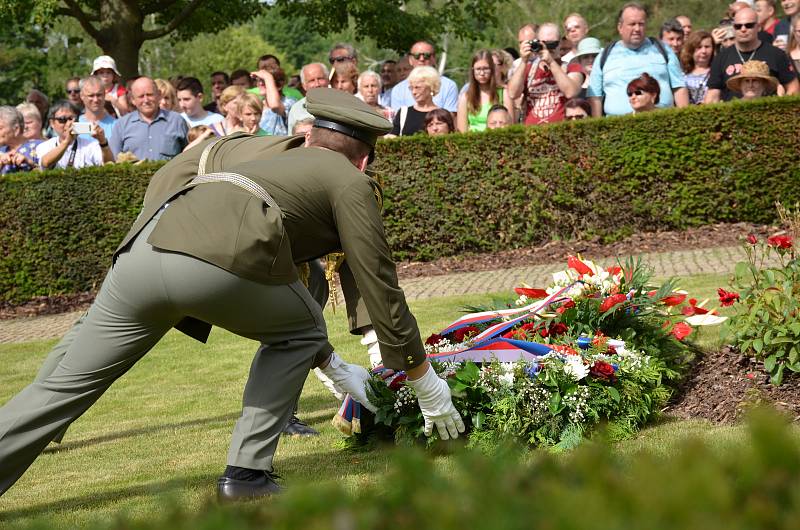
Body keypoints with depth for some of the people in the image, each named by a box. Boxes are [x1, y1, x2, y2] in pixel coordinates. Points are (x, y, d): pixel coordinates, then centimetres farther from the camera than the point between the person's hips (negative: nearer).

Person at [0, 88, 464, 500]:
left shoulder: (281, 163, 42)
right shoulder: (351, 182, 20)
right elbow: (379, 284, 17)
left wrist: (337, 369, 52)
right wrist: (425, 380, 27)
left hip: (140, 250, 6)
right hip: (214, 260, -6)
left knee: (66, 386, 12)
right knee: (300, 331, 22)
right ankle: (246, 472, 14)